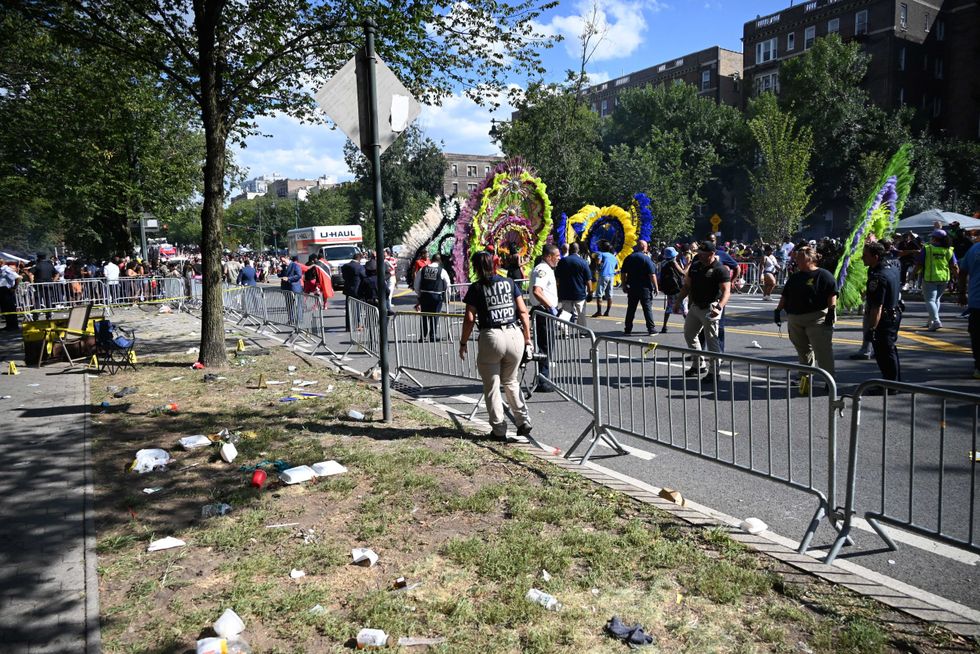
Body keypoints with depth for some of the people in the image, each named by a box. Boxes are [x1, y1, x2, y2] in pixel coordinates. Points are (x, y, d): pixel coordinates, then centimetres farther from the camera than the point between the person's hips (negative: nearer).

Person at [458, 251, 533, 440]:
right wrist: (527, 340, 10)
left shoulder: (476, 288, 0)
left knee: (492, 386, 11)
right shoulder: (509, 283, 9)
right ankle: (523, 421, 17)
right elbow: (523, 312, 6)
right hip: (515, 335, 4)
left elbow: (469, 319, -5)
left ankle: (499, 429, 14)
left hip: (491, 337, -4)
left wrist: (463, 343, 5)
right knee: (511, 382, 23)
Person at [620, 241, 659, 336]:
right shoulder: (646, 259, -10)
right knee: (647, 308, 2)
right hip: (645, 288, -4)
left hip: (632, 288, 4)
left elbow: (623, 273, 8)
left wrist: (624, 285, 17)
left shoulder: (628, 258, 5)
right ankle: (651, 329, 2)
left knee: (631, 309, 9)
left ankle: (628, 329, 11)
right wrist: (656, 287, -6)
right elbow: (652, 275, -13)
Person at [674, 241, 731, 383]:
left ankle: (714, 372, 6)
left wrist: (719, 307, -37)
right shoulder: (695, 266, 8)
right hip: (695, 306, 8)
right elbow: (687, 286, 16)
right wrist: (678, 301, 10)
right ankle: (699, 366, 30)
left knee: (711, 341, -5)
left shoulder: (720, 269, -15)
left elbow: (726, 291, -22)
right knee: (689, 335, 17)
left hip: (710, 309, -8)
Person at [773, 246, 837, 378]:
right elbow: (784, 296, 19)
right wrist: (778, 310, 11)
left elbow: (832, 294, -10)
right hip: (795, 320, 7)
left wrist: (831, 310, -18)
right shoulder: (794, 277, 17)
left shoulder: (823, 274, -4)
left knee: (822, 351, -10)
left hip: (817, 319, -7)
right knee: (803, 351, 15)